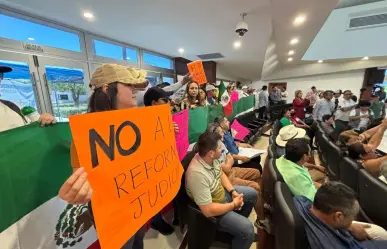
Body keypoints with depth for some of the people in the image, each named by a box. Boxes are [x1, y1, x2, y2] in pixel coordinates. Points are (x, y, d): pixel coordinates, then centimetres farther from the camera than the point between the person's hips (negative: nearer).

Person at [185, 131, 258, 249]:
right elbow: (208, 210, -33)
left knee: (252, 193, 16)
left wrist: (233, 192, -8)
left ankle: (238, 222, 36)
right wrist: (234, 205, -19)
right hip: (211, 210, -8)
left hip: (222, 192, 8)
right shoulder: (197, 174, -39)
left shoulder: (211, 158, -15)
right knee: (247, 229, -18)